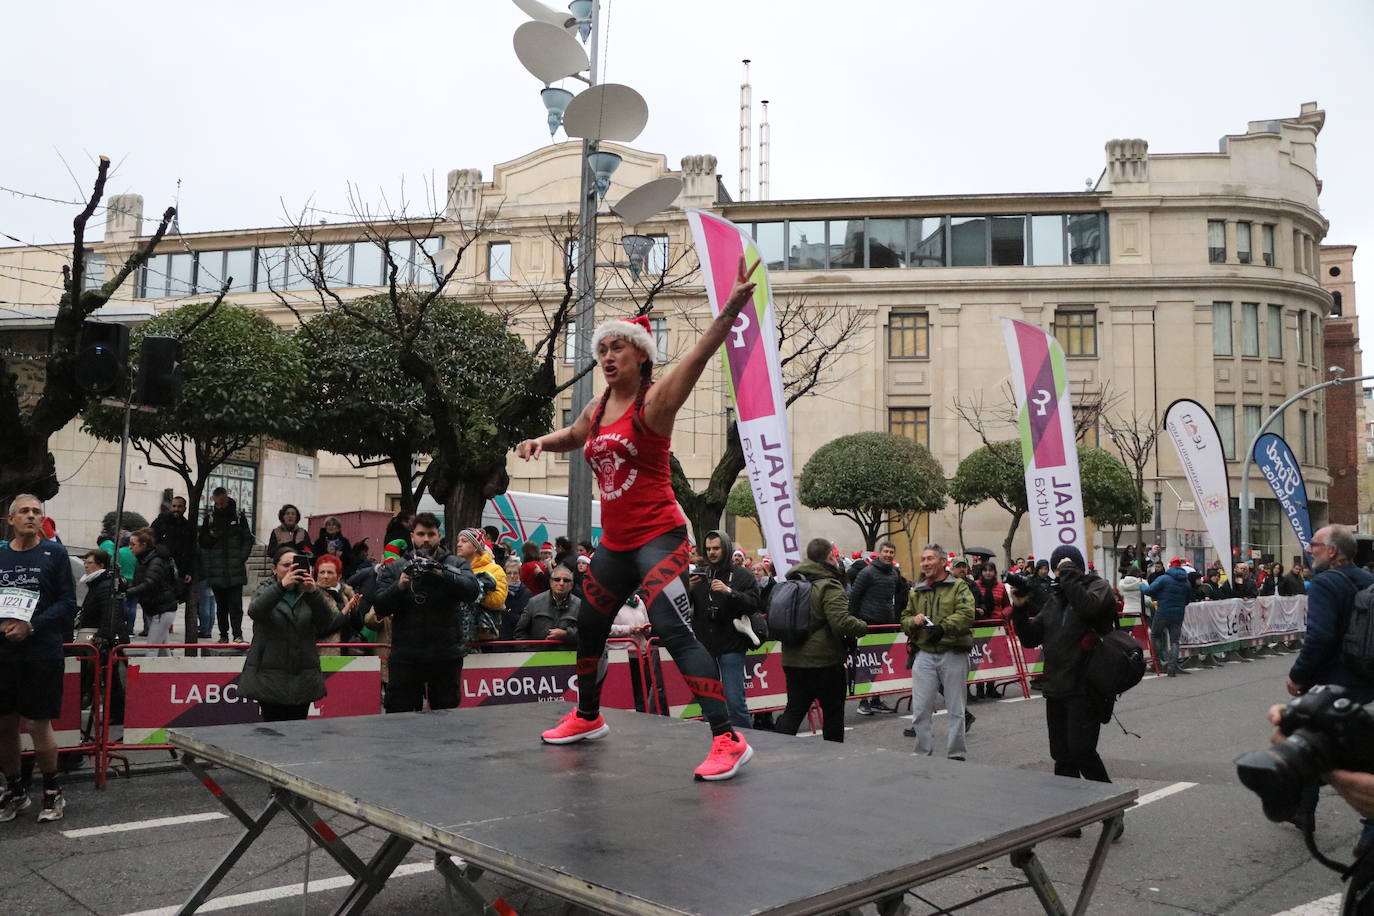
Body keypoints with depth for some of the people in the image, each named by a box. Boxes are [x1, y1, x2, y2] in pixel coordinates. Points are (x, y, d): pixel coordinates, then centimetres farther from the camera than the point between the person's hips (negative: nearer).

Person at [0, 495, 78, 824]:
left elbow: (68, 603, -5)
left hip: (42, 654, -3)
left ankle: (52, 792, 20)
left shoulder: (54, 553, 0)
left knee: (38, 725, 2)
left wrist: (31, 626, -16)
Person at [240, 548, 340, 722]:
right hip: (270, 678, -1)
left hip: (303, 679, 2)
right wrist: (281, 586, -33)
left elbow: (328, 622, -8)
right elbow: (254, 611, -18)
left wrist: (314, 593, -26)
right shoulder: (267, 589, 6)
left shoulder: (307, 592, 9)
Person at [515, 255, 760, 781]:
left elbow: (699, 355, -27)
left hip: (658, 538, -8)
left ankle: (728, 740, -17)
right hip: (615, 542, 8)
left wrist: (732, 308, -42)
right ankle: (588, 717, 44)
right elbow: (573, 437, 31)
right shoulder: (597, 409, 9)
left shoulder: (655, 400, -11)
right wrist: (539, 442, 10)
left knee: (673, 631, -21)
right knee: (588, 628, 21)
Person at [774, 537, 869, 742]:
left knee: (794, 710, 11)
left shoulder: (793, 582, 9)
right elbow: (842, 623, -24)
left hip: (792, 660, 6)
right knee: (833, 711, 10)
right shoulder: (829, 586, -15)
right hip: (825, 661, -6)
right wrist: (863, 627, -6)